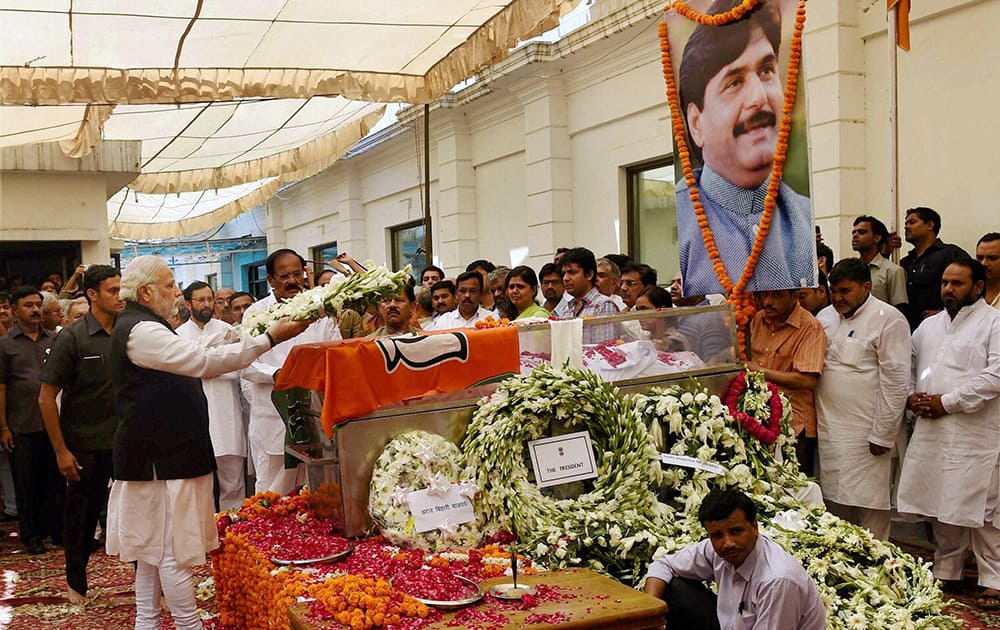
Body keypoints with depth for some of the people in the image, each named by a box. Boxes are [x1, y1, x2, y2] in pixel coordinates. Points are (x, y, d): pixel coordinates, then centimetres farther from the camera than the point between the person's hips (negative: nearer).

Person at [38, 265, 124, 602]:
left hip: (125, 441, 2)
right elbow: (46, 397, -8)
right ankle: (77, 583, 32)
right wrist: (61, 451, -11)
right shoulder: (71, 338, -9)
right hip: (85, 447, -2)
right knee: (82, 515, 12)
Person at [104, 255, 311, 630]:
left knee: (153, 546, 16)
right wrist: (269, 338, -26)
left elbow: (190, 363, 24)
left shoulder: (141, 328, 16)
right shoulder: (140, 331, -17)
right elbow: (202, 362, -26)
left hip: (156, 454, 11)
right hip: (161, 458, -11)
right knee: (174, 549, -4)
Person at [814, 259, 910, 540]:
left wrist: (883, 434, -12)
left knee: (870, 505, -3)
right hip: (829, 430, 6)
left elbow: (896, 381, -11)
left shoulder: (889, 320, -7)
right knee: (835, 499, 12)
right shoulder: (826, 317, 13)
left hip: (866, 435, -6)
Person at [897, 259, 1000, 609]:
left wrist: (946, 402, -14)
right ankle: (946, 571, 24)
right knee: (939, 505, 11)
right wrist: (911, 396, 3)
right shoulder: (929, 325, 18)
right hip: (930, 430, 6)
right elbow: (908, 366, 23)